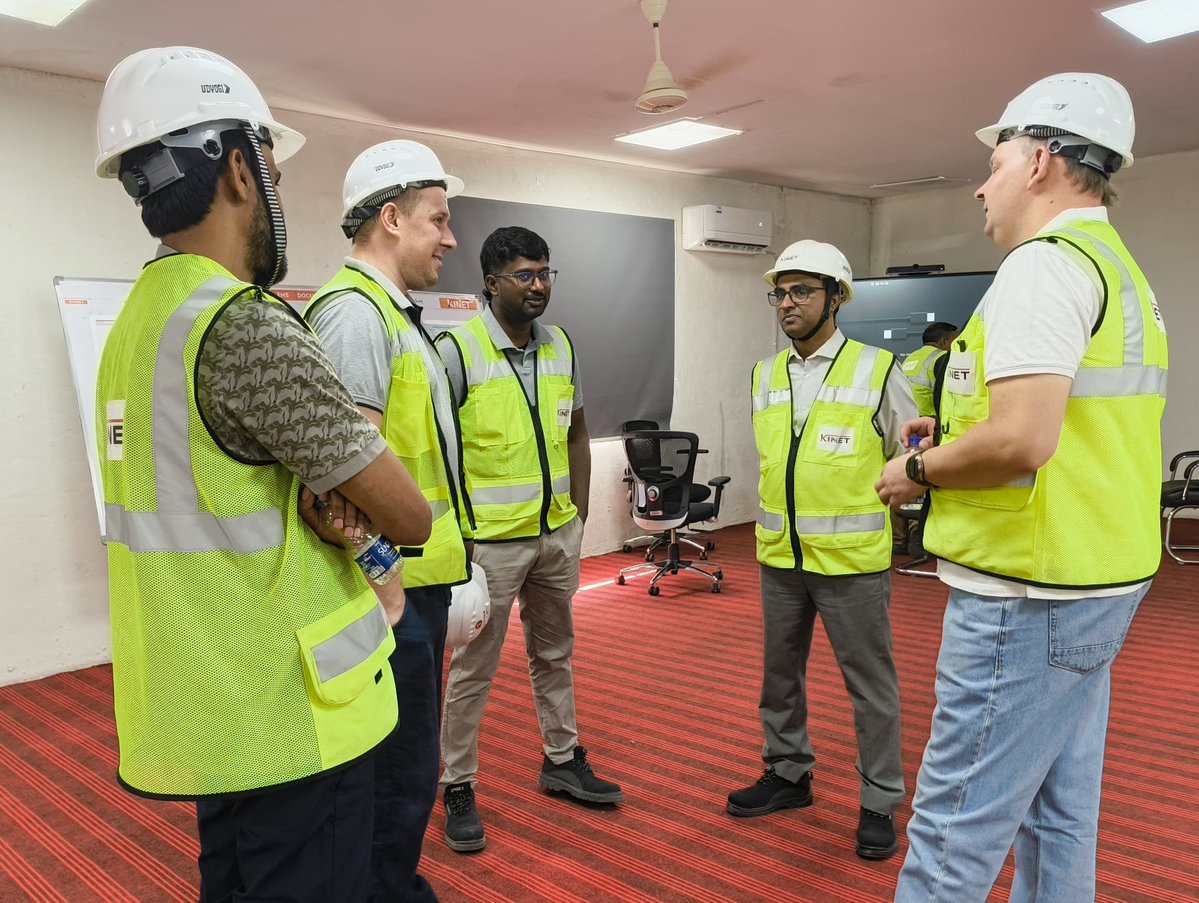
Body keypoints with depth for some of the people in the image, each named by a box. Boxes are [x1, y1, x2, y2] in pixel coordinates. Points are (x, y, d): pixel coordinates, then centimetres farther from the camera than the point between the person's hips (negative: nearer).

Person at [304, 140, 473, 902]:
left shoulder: (392, 312, 16)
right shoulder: (355, 311, -16)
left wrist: (453, 560, 21)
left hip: (418, 577, 10)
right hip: (392, 585, -10)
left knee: (407, 761, 22)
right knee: (400, 775, 1)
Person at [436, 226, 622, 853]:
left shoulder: (561, 346, 6)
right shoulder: (457, 351, -12)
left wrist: (578, 514, 11)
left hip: (557, 534, 6)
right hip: (491, 540, -6)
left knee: (554, 654, 20)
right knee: (474, 669, 6)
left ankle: (562, 760, 37)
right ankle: (458, 788, 22)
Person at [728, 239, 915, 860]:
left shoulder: (876, 371, -7)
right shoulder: (764, 376, 7)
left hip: (852, 560, -5)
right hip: (778, 559, 5)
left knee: (870, 682, 6)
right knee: (780, 673, 16)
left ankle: (880, 801, 23)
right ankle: (787, 774, 35)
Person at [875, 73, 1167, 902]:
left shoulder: (1044, 264, -15)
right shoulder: (1121, 270, 16)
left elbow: (1021, 443, -27)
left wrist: (919, 471, -10)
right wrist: (960, 433, 14)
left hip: (1027, 594, -10)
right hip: (1099, 583, 10)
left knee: (956, 828, -1)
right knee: (1059, 814, 18)